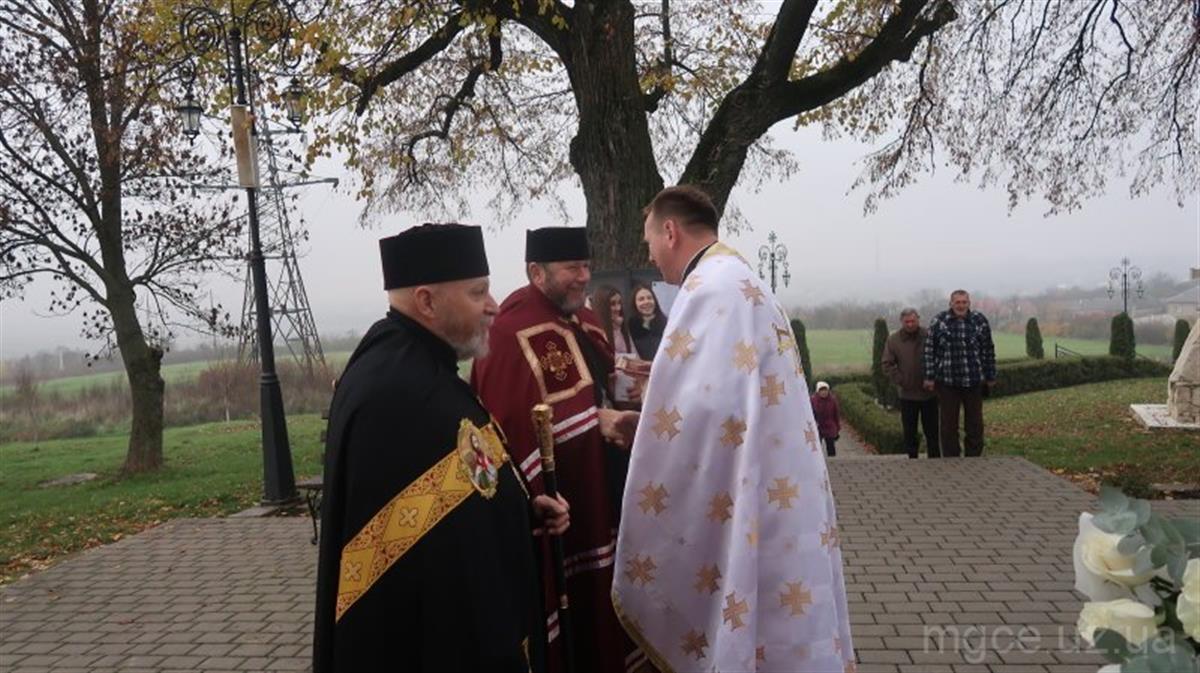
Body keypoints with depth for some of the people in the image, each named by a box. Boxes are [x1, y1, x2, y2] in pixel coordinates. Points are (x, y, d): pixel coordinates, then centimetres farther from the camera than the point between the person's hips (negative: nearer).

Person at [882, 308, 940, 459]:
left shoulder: (929, 336, -4)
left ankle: (935, 459, 17)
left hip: (929, 393, -1)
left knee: (932, 431, 7)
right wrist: (901, 381, -8)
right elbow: (887, 365, 1)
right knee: (909, 432, 8)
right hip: (907, 394, 1)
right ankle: (912, 459, 18)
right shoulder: (893, 339, -1)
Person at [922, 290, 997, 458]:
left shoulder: (979, 321, 1)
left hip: (974, 382, 1)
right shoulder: (939, 321, -1)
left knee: (975, 424, 9)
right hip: (946, 383, -1)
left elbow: (988, 350, 7)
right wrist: (929, 377, -2)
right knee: (948, 425, 6)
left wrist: (990, 377, 8)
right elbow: (930, 349, 1)